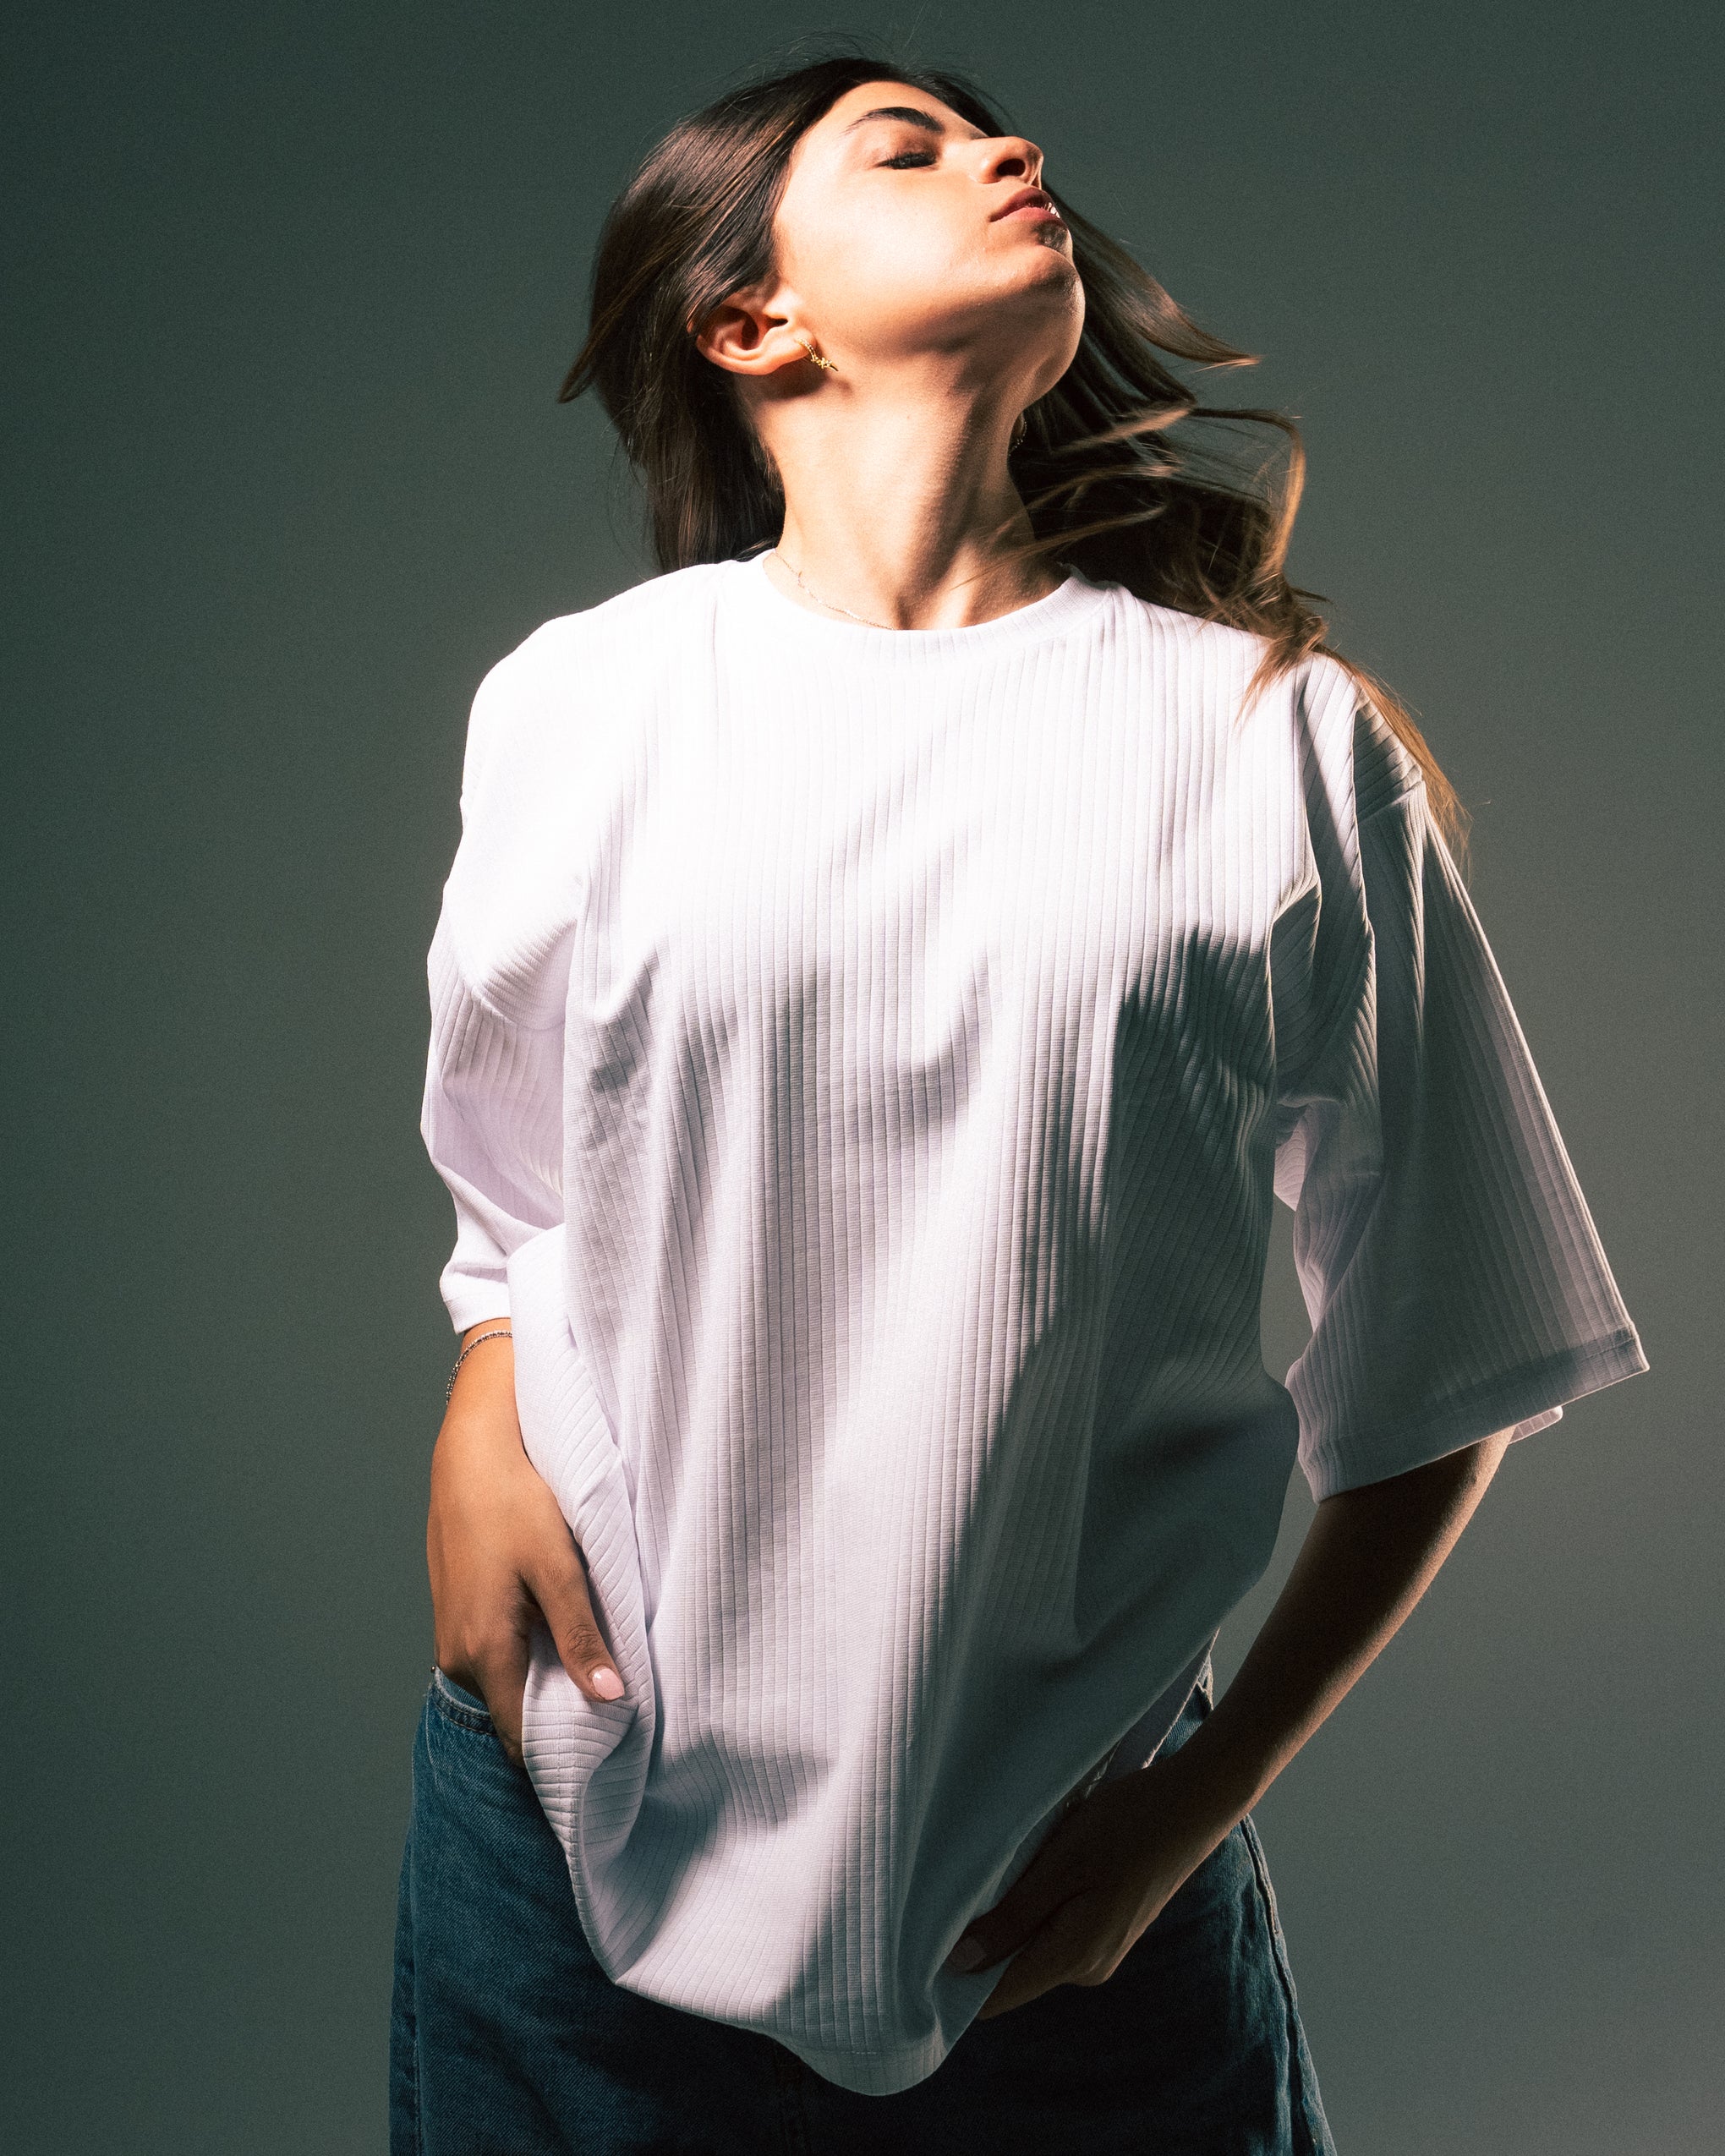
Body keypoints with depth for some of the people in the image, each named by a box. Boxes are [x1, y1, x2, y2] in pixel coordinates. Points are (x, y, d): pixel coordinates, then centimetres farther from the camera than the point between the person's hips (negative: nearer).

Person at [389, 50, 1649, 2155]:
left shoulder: (1283, 736, -4)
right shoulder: (580, 701, 0)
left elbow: (1437, 1372, 1)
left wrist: (1203, 1804, -2)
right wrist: (478, 1432, -4)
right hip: (587, 1812, 1)